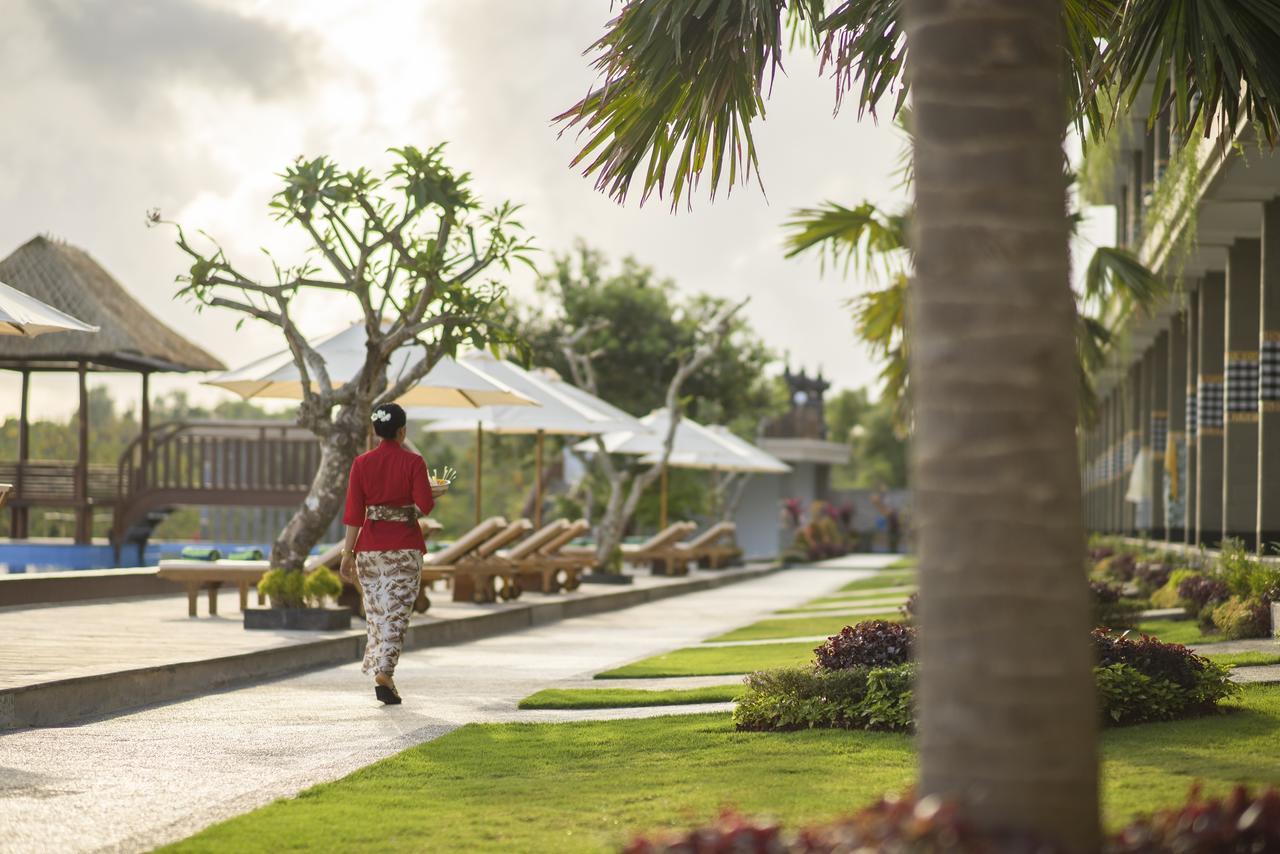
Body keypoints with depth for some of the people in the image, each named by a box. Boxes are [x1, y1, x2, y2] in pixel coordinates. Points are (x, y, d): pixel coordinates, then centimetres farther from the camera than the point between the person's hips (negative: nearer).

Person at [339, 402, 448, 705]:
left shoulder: (361, 463, 0)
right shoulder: (414, 462, -7)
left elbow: (354, 512, -2)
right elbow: (425, 506, -12)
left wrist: (348, 553, 2)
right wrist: (436, 492, 10)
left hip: (370, 546, 3)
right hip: (405, 546, -3)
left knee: (377, 613, 14)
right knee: (396, 613, -1)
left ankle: (380, 671, 17)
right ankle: (384, 675, -14)